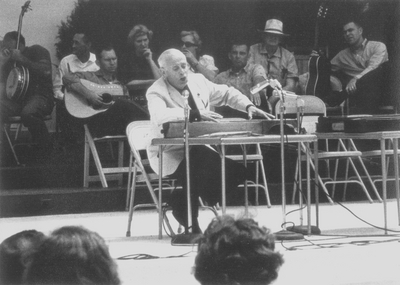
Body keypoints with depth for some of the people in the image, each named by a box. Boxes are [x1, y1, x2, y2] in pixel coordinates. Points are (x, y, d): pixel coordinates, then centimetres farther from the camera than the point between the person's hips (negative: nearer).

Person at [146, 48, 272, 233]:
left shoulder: (198, 81, 7)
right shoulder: (156, 92, -13)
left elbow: (226, 93, 21)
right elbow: (160, 116, -36)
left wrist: (248, 106, 3)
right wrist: (195, 114, -41)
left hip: (198, 150, 7)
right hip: (172, 154, -7)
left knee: (237, 172, -9)